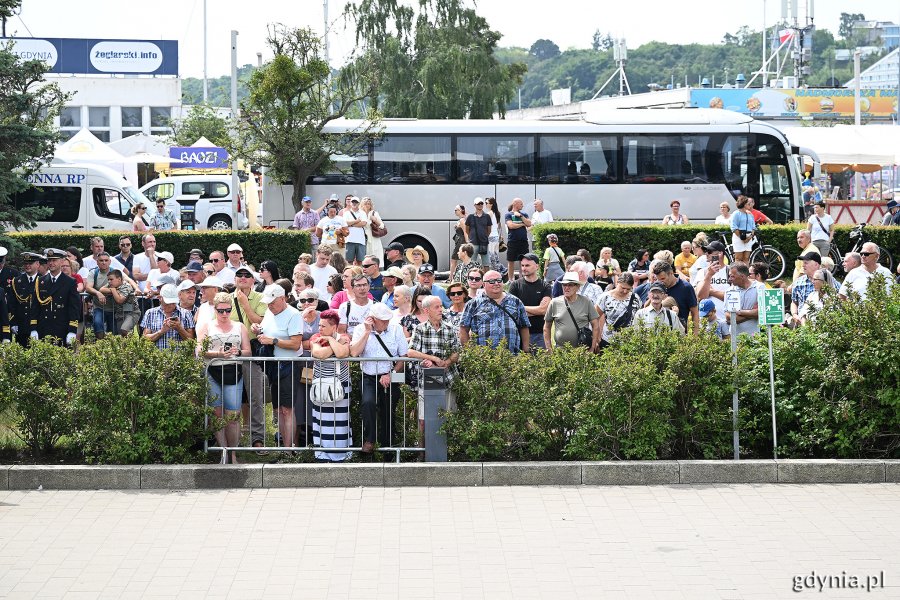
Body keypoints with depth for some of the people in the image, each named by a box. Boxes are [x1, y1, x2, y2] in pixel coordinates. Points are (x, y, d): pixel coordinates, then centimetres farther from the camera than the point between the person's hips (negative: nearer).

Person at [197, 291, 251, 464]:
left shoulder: (239, 327, 17)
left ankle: (233, 454, 1)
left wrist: (238, 352, -9)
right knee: (217, 414, -3)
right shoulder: (207, 327, 13)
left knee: (233, 416, -6)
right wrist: (218, 354, -14)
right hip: (212, 373, 0)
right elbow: (199, 351, 2)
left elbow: (248, 351, 13)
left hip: (234, 373, 0)